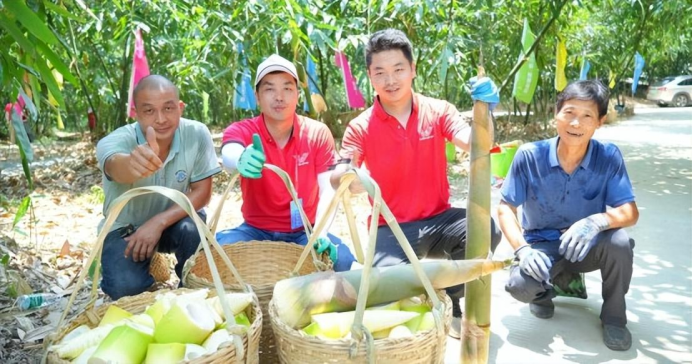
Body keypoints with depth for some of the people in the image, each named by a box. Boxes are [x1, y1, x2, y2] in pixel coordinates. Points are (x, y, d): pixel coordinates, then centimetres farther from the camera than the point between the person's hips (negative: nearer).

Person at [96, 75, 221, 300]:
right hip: (125, 227, -1)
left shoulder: (197, 134, -22)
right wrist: (133, 165, -77)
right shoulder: (115, 141, -27)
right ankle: (149, 269, 11)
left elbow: (202, 192, -16)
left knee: (193, 229, -32)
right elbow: (116, 166, -52)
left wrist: (158, 222, -30)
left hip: (172, 219, 1)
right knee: (125, 287, -24)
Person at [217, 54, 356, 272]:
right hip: (256, 231, 0)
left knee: (342, 261, -28)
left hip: (304, 231, 0)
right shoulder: (241, 130, -9)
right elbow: (229, 154, -34)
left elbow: (328, 189, -13)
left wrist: (320, 232, -32)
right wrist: (241, 160, -61)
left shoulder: (318, 133, -6)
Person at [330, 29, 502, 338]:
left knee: (486, 229, -29)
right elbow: (338, 178, -16)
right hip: (392, 228, -2)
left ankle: (450, 303, -3)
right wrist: (346, 177, -41)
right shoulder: (360, 127, -4)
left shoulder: (438, 111, 1)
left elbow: (472, 143, -16)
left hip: (438, 219, 2)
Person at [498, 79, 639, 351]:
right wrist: (522, 249, -27)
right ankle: (546, 291, 11)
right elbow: (505, 209, -11)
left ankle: (613, 316, -2)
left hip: (587, 247, 1)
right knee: (519, 285, -31)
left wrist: (597, 221, -38)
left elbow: (630, 213, -15)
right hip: (542, 246, -1)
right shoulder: (529, 156, -17)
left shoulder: (609, 157, -15)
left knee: (619, 241, -32)